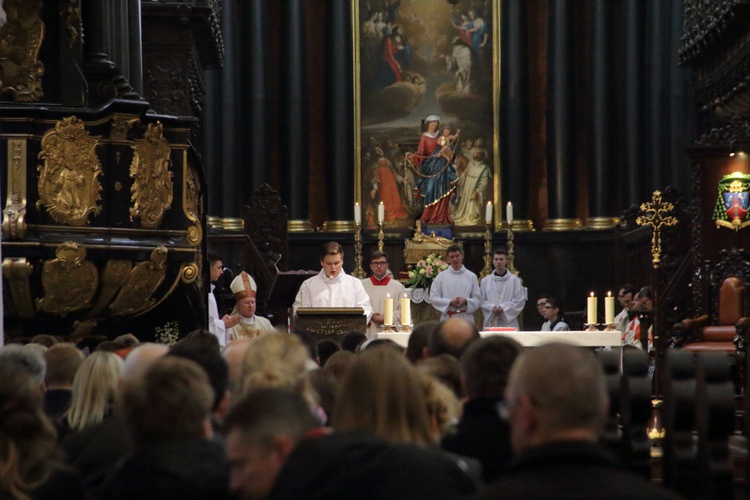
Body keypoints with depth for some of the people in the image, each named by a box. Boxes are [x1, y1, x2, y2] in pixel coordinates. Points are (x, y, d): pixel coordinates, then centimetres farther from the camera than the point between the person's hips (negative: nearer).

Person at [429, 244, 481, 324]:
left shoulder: (471, 276, 7)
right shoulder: (441, 276, 7)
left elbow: (478, 300, 7)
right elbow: (433, 298, 3)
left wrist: (465, 301, -13)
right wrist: (450, 302, -11)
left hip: (466, 318, 0)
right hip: (447, 319, 0)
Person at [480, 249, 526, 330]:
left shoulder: (514, 280, 2)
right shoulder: (485, 281, 9)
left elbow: (520, 300, -2)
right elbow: (482, 300, 8)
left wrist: (504, 308, -12)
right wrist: (492, 307, -12)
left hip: (508, 322, -2)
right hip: (491, 322, 2)